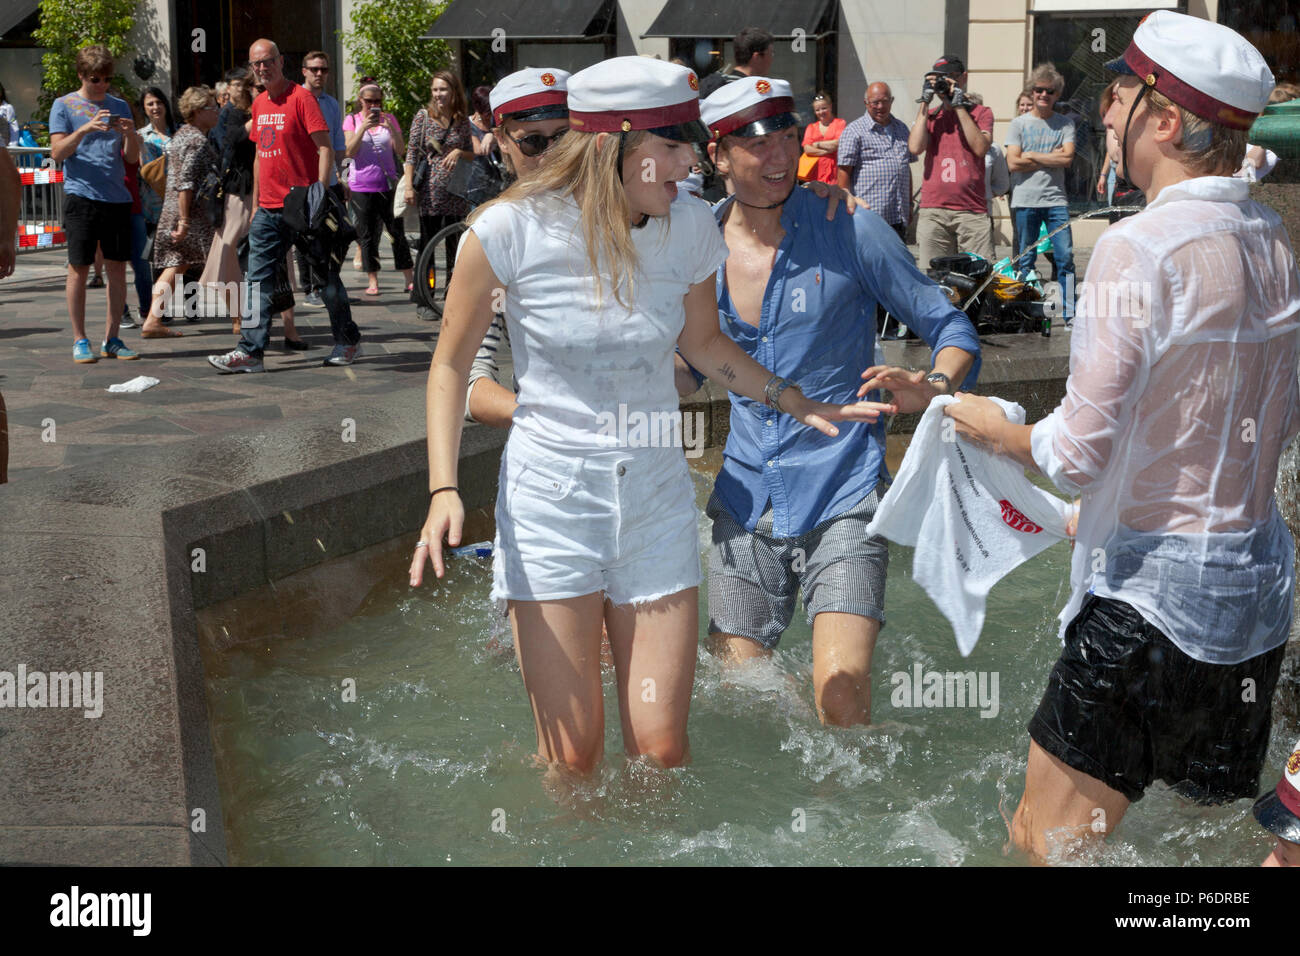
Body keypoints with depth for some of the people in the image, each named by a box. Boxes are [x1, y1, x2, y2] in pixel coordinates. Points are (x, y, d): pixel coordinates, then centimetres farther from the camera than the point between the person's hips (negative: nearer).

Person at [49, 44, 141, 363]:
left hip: (117, 196, 3)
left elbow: (132, 158, 12)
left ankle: (111, 338, 11)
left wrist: (129, 134, -9)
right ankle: (79, 340, 6)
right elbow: (57, 152, -5)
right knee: (79, 268, -1)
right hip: (81, 195, -3)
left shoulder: (120, 106, 15)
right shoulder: (64, 105, 5)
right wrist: (86, 128, -18)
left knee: (117, 268, 4)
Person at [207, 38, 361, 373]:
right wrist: (255, 204, 18)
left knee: (323, 277, 5)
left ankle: (348, 341, 19)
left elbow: (325, 148, -12)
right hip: (268, 209, 7)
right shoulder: (259, 104, 14)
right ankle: (250, 350, -2)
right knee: (258, 279, -1)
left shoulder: (301, 97, -8)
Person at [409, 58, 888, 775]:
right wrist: (443, 490, -13)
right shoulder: (512, 229, -14)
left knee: (661, 748, 2)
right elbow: (451, 362, -2)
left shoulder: (689, 228, -3)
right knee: (572, 757, -1)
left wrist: (799, 404, 3)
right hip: (550, 496, -3)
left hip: (655, 493, 3)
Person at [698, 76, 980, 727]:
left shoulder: (848, 231, -5)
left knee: (841, 694, -17)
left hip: (841, 493, -3)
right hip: (746, 497, 4)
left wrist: (932, 386, -22)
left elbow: (952, 330, -1)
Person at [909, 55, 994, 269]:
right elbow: (915, 148, -2)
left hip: (972, 211, -1)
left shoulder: (981, 113, 12)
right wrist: (925, 103, 2)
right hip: (933, 210, 1)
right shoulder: (928, 115, 17)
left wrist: (959, 107, -3)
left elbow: (980, 148, -6)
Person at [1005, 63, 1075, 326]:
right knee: (1025, 261, 3)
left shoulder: (1065, 124, 9)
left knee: (1065, 258, -4)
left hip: (1056, 200, 1)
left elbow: (1068, 158, -6)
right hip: (1025, 201, -1)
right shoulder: (1019, 124, 6)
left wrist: (1032, 156, -6)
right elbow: (1013, 163, -5)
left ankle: (1069, 313, 1)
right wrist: (1051, 157, -4)